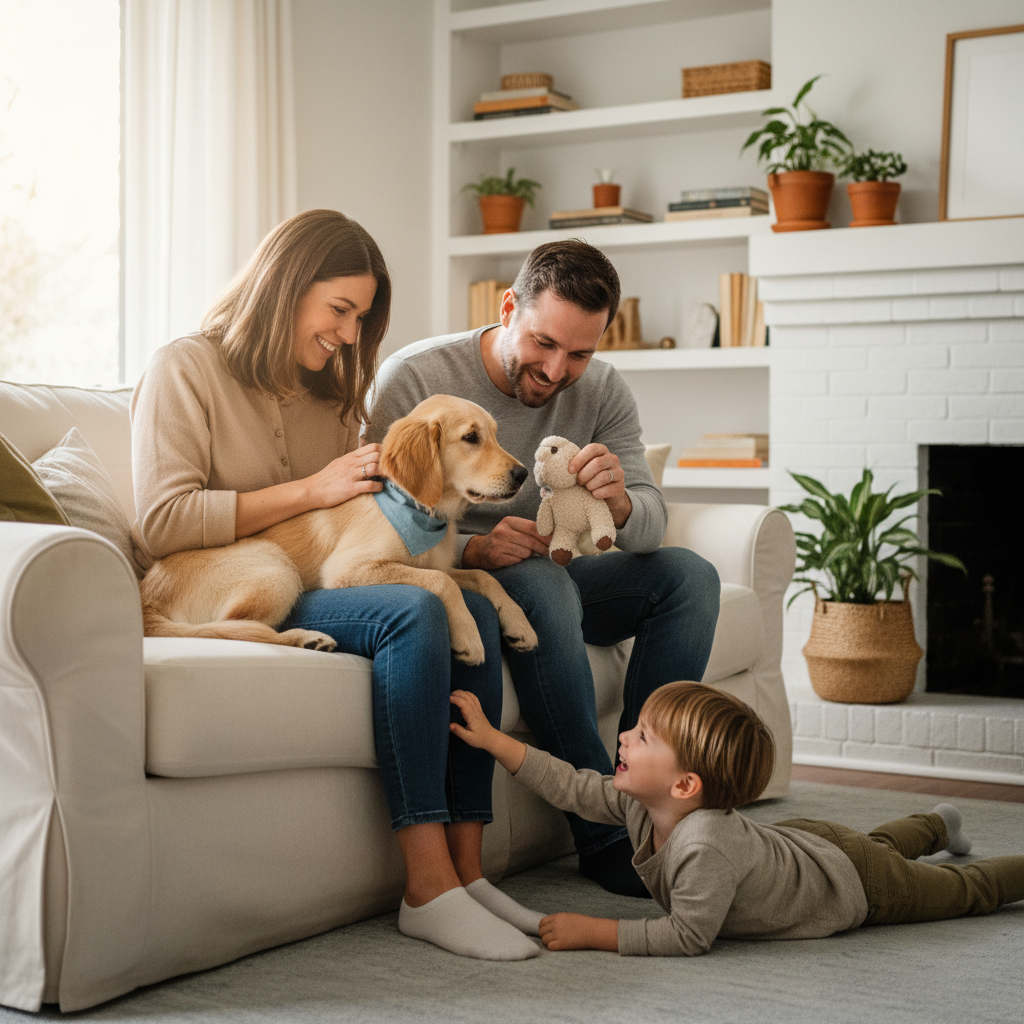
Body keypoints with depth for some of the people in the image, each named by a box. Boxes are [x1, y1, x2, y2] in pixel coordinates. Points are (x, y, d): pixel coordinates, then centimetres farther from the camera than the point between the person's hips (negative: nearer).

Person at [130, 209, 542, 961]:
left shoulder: (332, 392, 22)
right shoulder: (185, 370, -1)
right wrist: (311, 490, -13)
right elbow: (160, 524, -13)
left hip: (317, 592, 7)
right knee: (413, 613, -30)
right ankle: (427, 888, -31)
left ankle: (465, 868, -22)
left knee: (475, 609, -21)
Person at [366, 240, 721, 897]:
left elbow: (651, 529, -9)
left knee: (689, 576, -15)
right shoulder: (415, 377, -16)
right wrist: (474, 551, -36)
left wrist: (620, 503, -34)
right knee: (542, 581, -36)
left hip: (547, 584, 5)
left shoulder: (603, 392, -2)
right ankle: (605, 834, -30)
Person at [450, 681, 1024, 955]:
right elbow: (574, 787, -15)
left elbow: (687, 937, -45)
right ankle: (937, 826, 66)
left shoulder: (706, 847, -48)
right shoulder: (639, 802, -24)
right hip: (800, 841, 7)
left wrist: (595, 933, -44)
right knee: (877, 843, 40)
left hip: (855, 885, -7)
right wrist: (492, 739, -18)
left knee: (964, 891, 16)